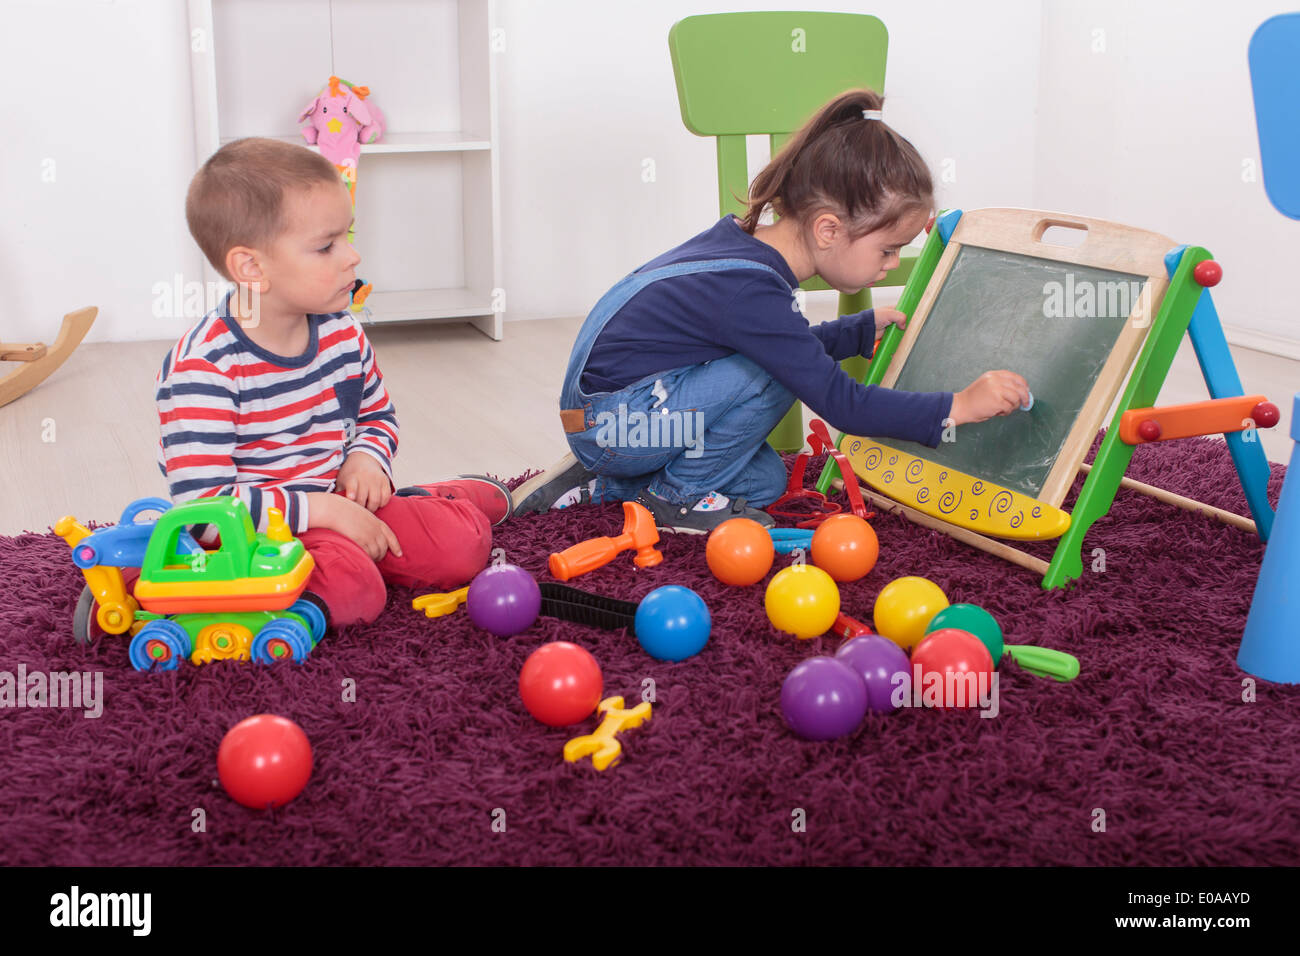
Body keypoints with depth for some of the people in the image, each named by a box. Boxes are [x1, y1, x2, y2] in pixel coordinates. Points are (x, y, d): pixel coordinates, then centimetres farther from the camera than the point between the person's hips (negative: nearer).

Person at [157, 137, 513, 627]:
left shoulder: (342, 333, 1)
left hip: (337, 505, 6)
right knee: (351, 588, -34)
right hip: (254, 531, -6)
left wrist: (367, 458, -3)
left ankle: (465, 495, 25)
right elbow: (203, 507, -27)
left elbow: (378, 413, 21)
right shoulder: (203, 367, -22)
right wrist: (320, 509, -28)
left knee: (461, 545, -10)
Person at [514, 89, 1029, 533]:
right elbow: (840, 402, -26)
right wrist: (958, 406, -23)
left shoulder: (745, 241, 2)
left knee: (766, 480, 12)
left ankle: (598, 483, 15)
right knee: (770, 377, -24)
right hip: (605, 417, -10)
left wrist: (864, 329, 17)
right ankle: (680, 496, -4)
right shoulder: (750, 292, -28)